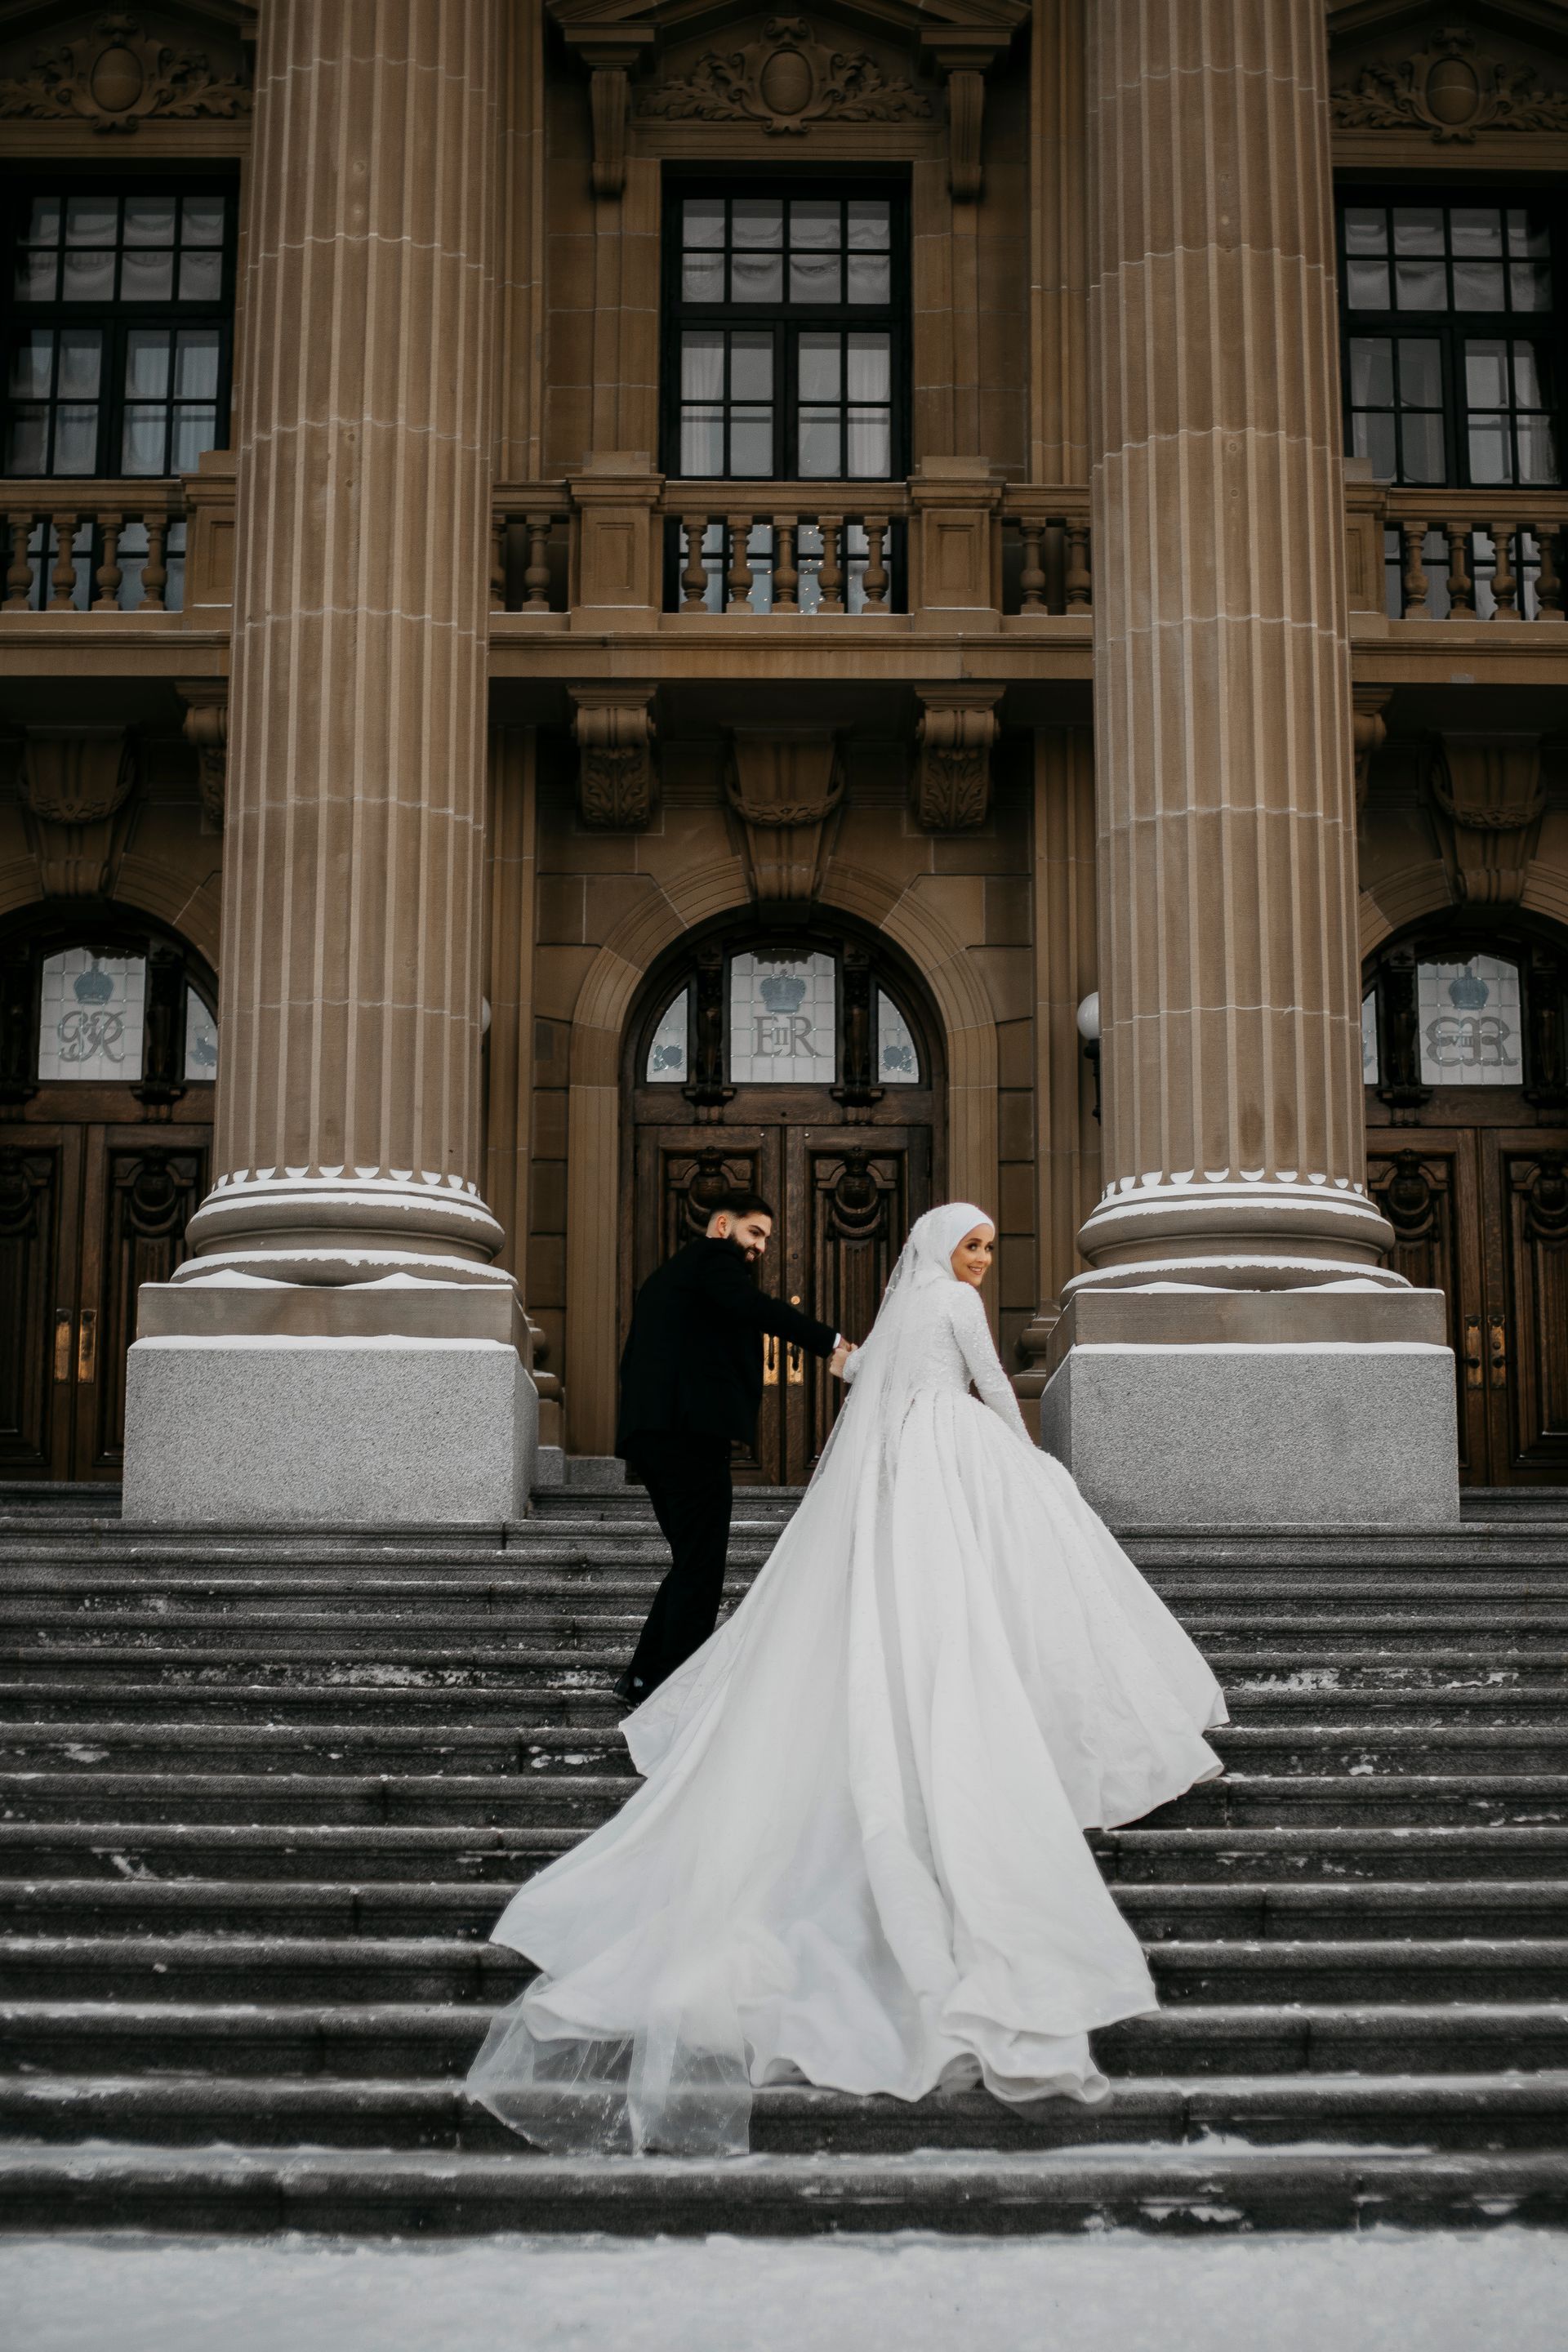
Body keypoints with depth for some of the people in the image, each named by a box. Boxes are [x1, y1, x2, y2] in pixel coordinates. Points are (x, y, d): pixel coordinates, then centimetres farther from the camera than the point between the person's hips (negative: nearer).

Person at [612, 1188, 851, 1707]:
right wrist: (831, 1342, -25)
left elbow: (633, 1359, 26)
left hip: (647, 1435, 10)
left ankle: (644, 1678, 15)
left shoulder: (663, 1277, 29)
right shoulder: (713, 1256, 0)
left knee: (692, 1563, 16)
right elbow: (750, 1305, -20)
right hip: (692, 1430, -9)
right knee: (700, 1567, -5)